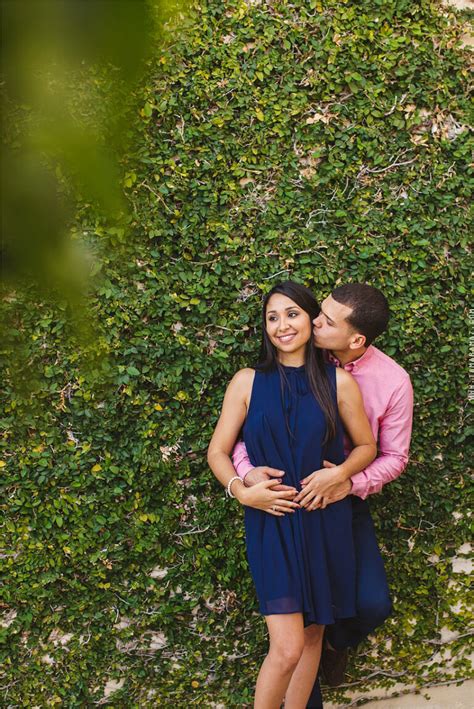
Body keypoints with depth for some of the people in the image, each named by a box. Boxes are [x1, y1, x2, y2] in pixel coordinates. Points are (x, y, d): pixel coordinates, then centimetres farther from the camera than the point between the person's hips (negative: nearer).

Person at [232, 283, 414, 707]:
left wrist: (351, 482, -23)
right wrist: (246, 469, -27)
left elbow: (394, 457, -4)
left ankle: (335, 643, 30)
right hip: (289, 497, 0)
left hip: (347, 500, 0)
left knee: (373, 604, -9)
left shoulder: (393, 382, -14)